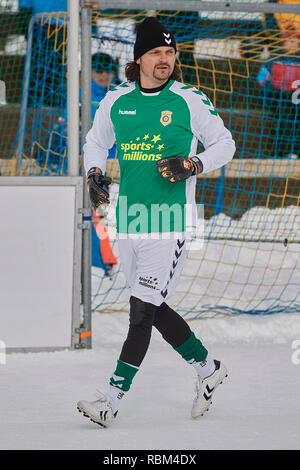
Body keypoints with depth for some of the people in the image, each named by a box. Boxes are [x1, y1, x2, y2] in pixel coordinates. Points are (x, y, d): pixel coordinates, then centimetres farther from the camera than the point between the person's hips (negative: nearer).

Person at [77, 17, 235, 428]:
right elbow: (96, 142, 21)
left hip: (169, 221, -5)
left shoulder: (190, 102, -4)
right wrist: (94, 174, 2)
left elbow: (224, 143, 4)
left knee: (143, 309, -10)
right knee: (154, 309, 12)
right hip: (128, 219, 5)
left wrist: (193, 165, -13)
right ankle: (208, 368, 32)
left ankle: (112, 400, -9)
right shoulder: (115, 102, 6)